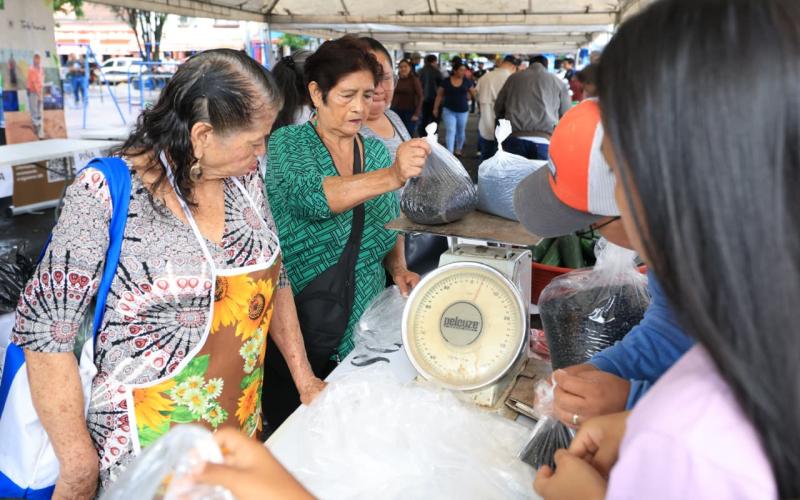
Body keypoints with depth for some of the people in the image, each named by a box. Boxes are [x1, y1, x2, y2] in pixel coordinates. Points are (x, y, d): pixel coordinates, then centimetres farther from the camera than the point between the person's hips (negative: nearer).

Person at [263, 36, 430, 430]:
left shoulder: (377, 151, 4)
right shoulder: (287, 145, -10)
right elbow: (311, 197, -31)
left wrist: (398, 268, -5)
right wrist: (392, 176, -43)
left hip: (360, 326, 4)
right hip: (294, 327, -4)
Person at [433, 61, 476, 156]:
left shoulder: (467, 81, -1)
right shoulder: (446, 81, -4)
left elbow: (474, 94, 6)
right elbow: (439, 95, 2)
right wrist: (435, 108, 1)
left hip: (463, 111, 2)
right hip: (448, 110, -2)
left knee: (461, 131, 15)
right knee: (450, 131, -9)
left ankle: (458, 150, 35)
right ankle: (450, 152, -10)